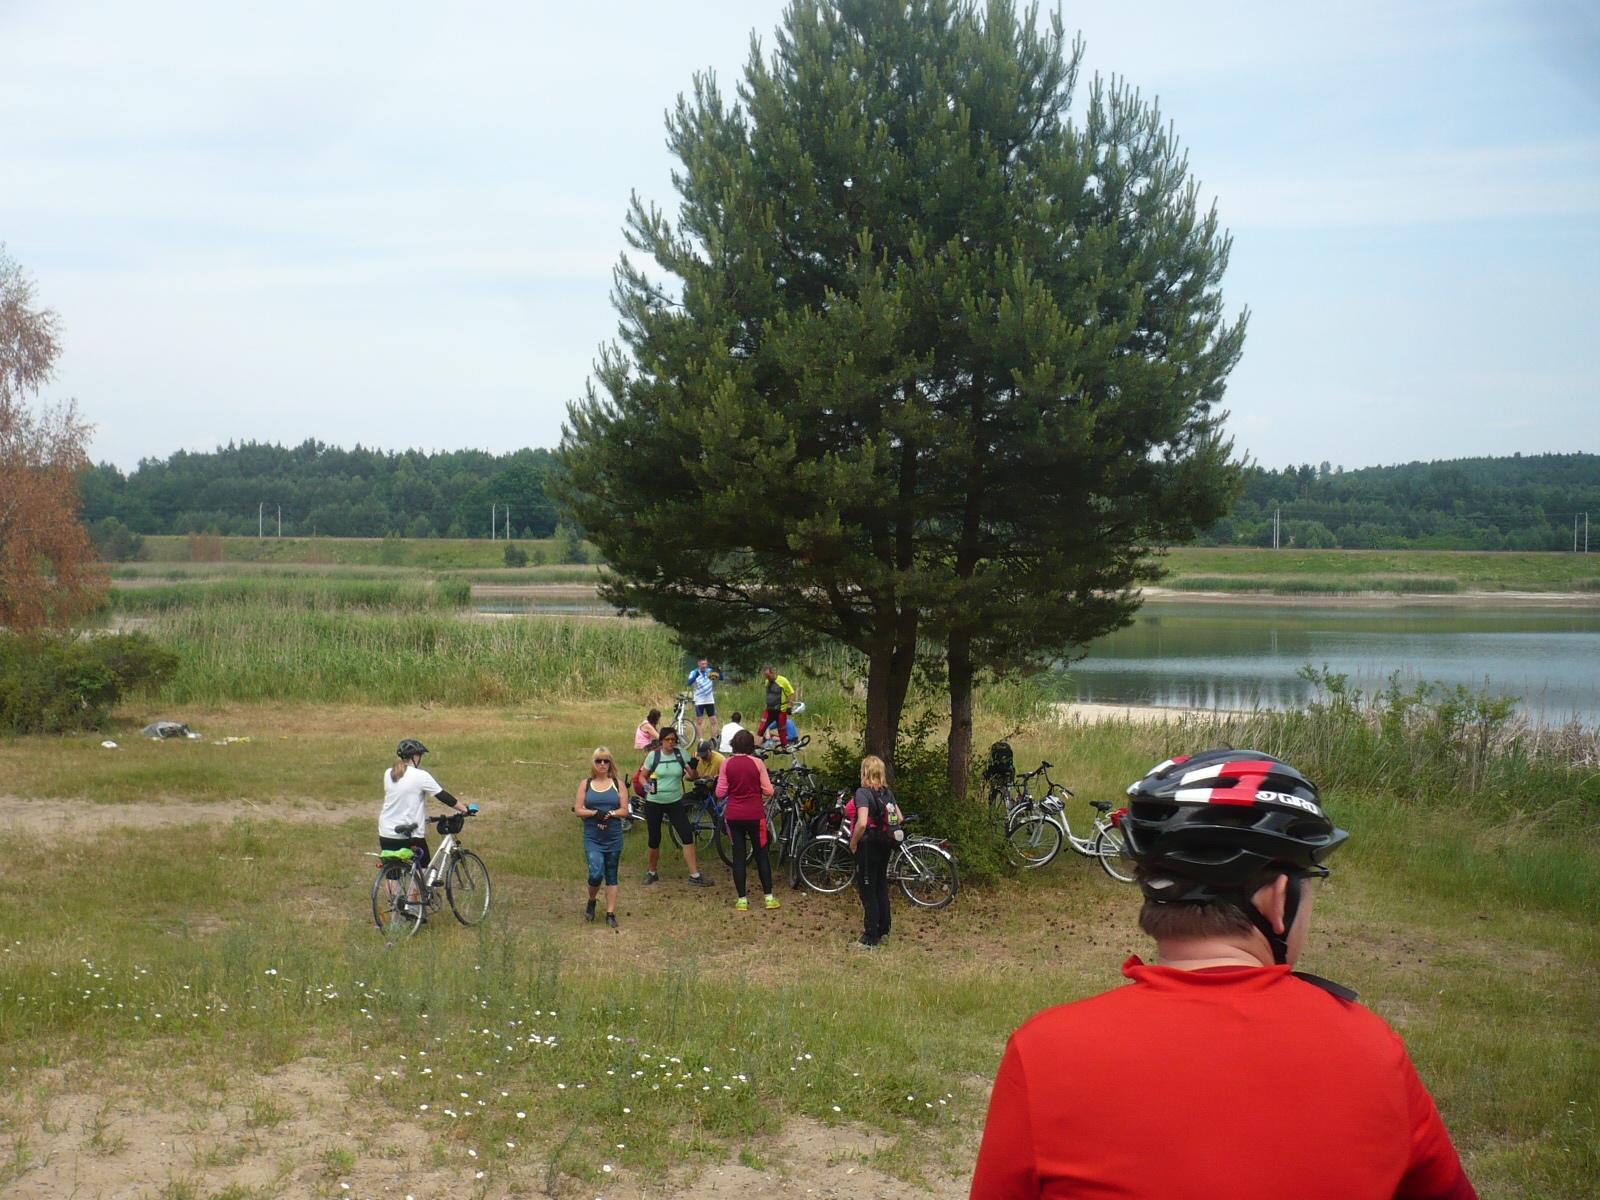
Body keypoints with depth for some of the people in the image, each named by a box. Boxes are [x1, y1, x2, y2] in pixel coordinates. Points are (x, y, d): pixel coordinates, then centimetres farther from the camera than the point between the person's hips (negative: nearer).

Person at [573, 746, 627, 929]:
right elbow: (578, 809, -1)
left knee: (611, 876, 5)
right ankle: (591, 901, 14)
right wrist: (595, 813, -17)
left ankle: (610, 913, 12)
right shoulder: (586, 784, 4)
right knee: (596, 873, -14)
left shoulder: (618, 784, 4)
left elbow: (624, 810, 0)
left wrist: (610, 814, -18)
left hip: (613, 837, 1)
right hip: (592, 838, -1)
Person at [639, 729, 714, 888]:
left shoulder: (681, 754, -3)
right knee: (654, 840, 6)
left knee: (687, 836, -9)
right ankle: (652, 873, 29)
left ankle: (694, 875, -4)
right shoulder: (653, 755, -6)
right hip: (654, 803, -1)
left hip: (675, 802, 1)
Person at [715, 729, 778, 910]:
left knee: (738, 856, 8)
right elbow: (768, 791, -6)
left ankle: (742, 899, 7)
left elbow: (720, 793, -2)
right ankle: (769, 897, 10)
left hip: (734, 816, 1)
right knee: (761, 855, 9)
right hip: (755, 815, -1)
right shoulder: (757, 763, -7)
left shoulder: (726, 764, -4)